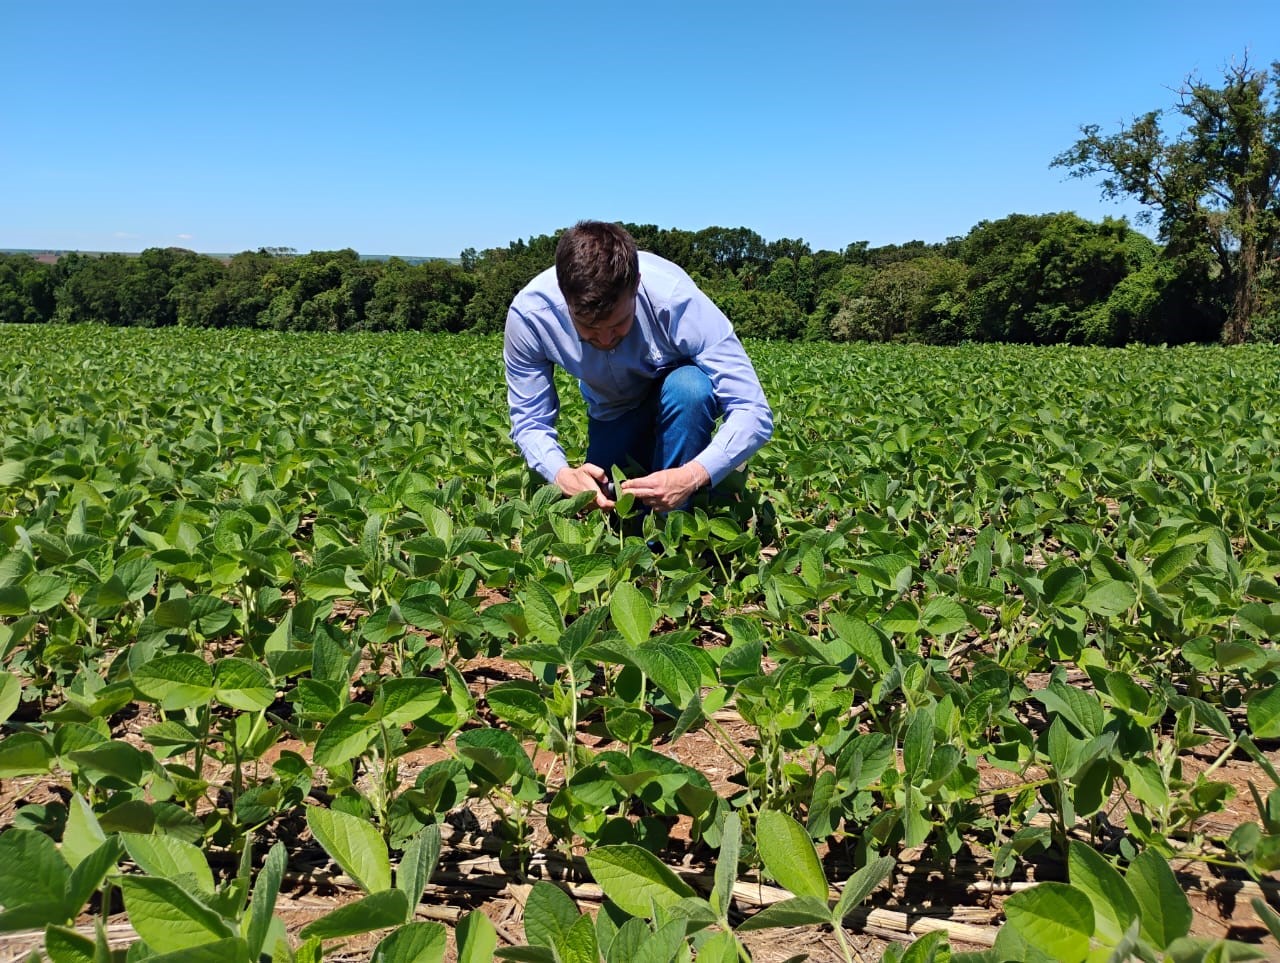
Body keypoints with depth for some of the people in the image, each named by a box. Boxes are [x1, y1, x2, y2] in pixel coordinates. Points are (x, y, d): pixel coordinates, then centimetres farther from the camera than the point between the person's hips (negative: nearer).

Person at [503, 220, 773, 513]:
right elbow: (529, 421, -18)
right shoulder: (528, 313, -29)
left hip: (683, 397, -2)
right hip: (613, 412, 3)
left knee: (688, 388, -36)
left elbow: (752, 412, -35)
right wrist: (563, 475, -39)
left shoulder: (676, 300, -37)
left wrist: (692, 476, -52)